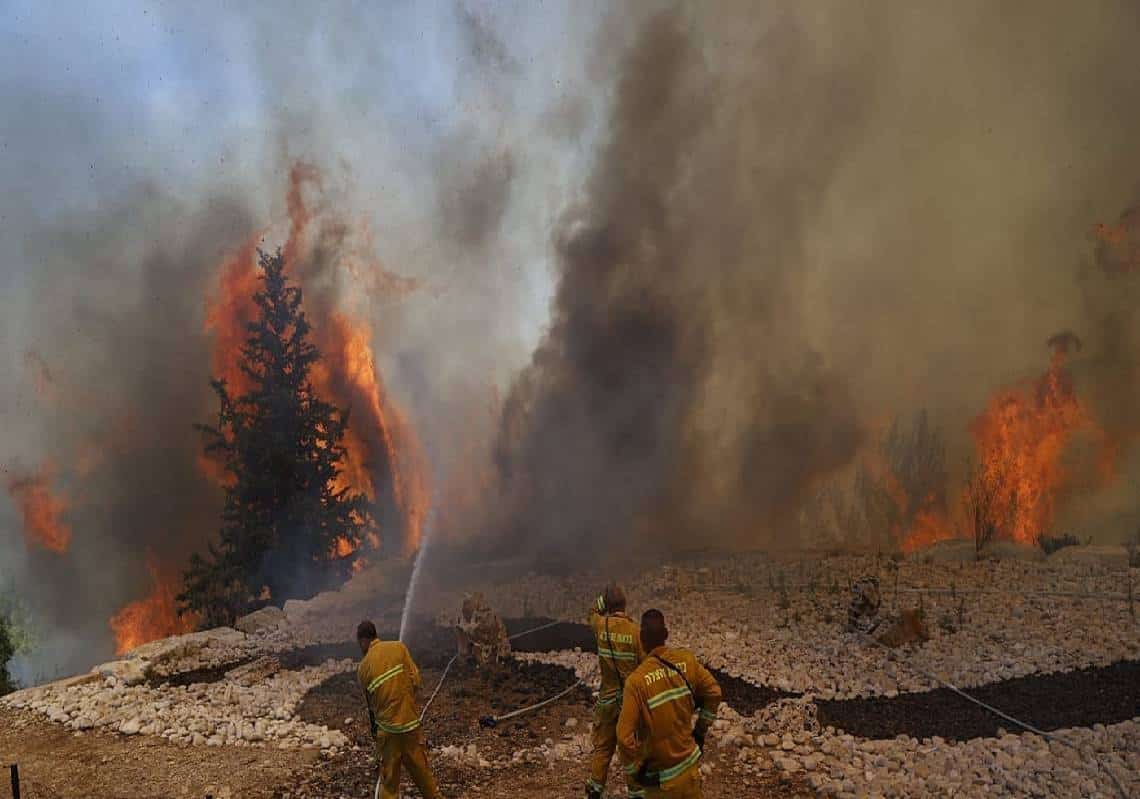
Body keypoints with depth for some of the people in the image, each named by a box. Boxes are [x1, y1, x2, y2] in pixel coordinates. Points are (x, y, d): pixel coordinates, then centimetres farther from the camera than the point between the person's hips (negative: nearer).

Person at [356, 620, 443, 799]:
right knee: (421, 770, 16)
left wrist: (375, 731, 21)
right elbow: (416, 681, -4)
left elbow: (370, 704, 8)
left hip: (387, 727, -1)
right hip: (410, 722, 1)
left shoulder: (363, 668, -1)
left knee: (388, 779, 9)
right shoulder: (398, 647, -2)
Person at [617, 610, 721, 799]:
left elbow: (625, 737, -24)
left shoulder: (636, 680, -23)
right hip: (690, 764, 4)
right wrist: (701, 731, 15)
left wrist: (635, 770, -9)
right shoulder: (687, 660, -10)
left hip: (661, 778, -4)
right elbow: (713, 692, 3)